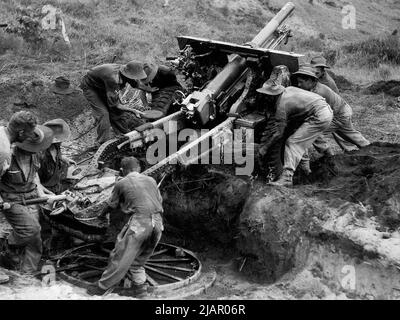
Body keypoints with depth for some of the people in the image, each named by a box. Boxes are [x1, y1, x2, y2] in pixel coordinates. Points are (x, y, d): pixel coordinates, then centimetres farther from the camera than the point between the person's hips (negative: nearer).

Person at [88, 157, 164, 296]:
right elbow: (160, 201, 21)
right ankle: (139, 283, 21)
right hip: (157, 223, 5)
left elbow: (112, 205, 20)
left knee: (121, 256, 2)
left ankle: (103, 286, 8)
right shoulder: (151, 180, 18)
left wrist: (103, 212, 41)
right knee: (139, 256, 21)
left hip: (139, 222, -5)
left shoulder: (121, 183, 8)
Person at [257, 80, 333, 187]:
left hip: (319, 117, -10)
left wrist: (264, 148, 0)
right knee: (302, 141, 21)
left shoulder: (281, 105, -13)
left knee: (292, 142, -10)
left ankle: (287, 177, -17)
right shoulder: (288, 89, 9)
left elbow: (279, 133, -10)